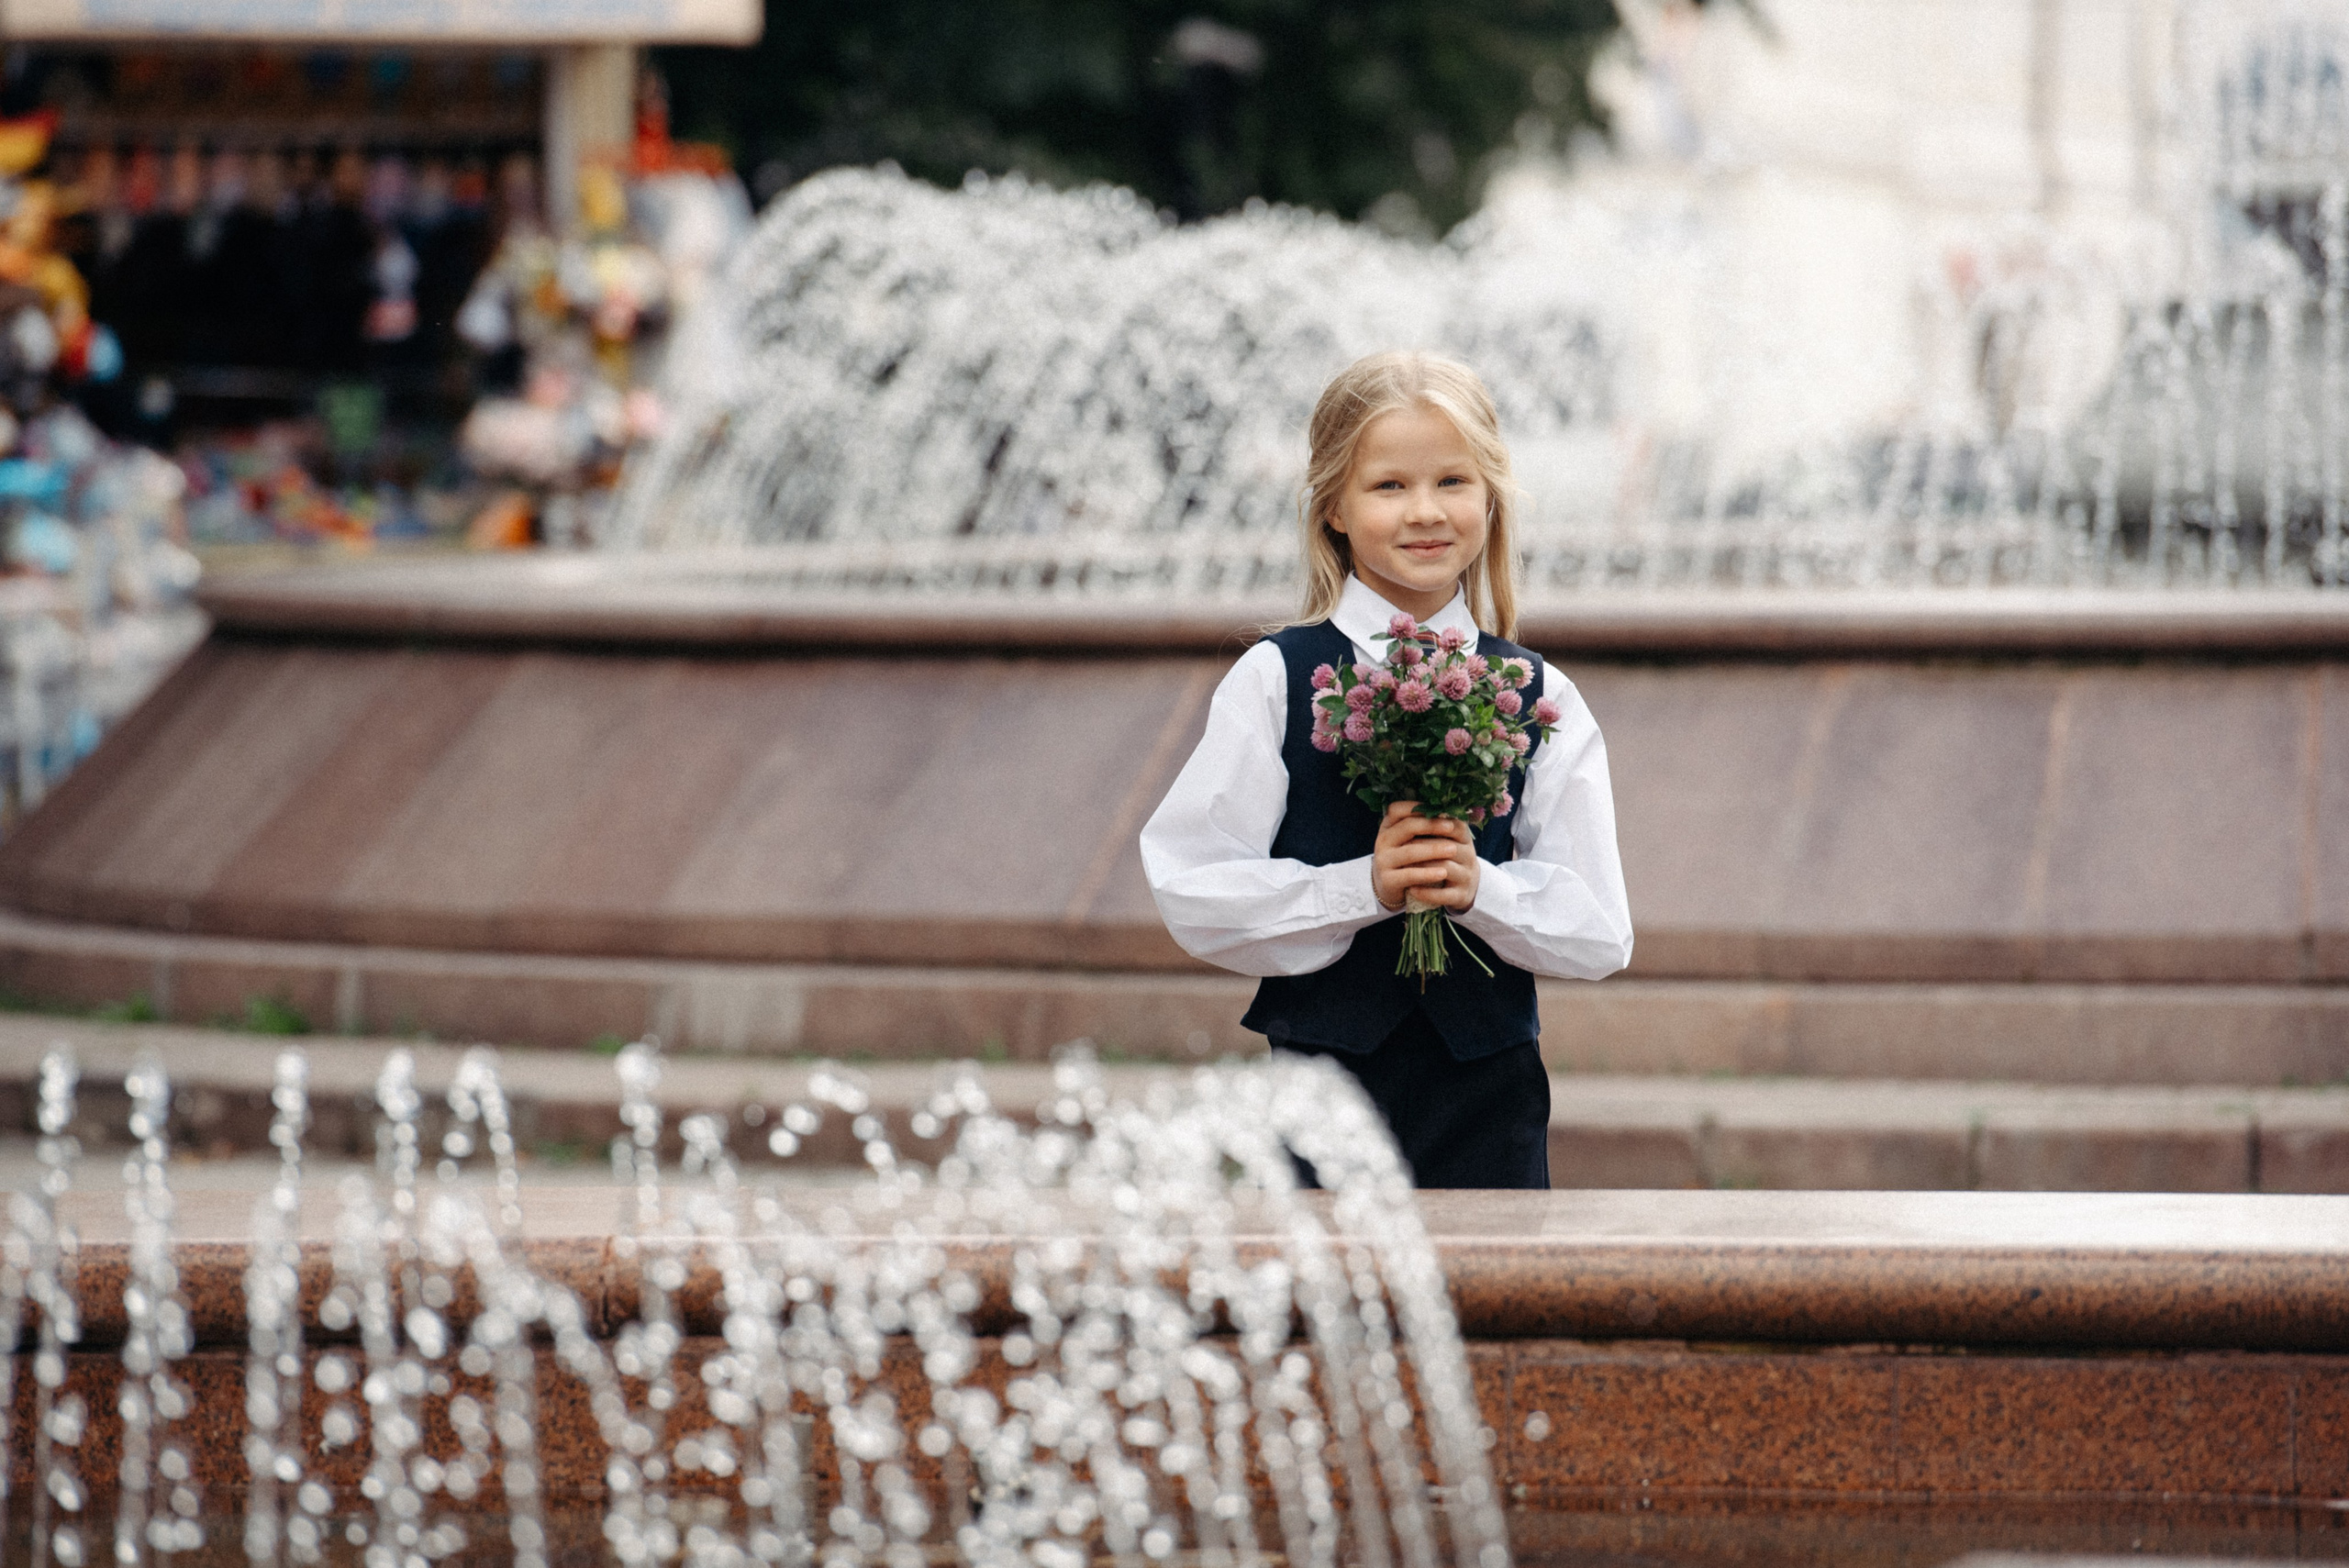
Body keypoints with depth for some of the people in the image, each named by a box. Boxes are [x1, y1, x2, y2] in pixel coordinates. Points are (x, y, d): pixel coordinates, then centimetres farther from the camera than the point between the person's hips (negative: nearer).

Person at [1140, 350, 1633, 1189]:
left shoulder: (1537, 700, 6)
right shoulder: (1277, 682, 1)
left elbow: (1600, 932, 2)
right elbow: (1195, 895, -6)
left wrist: (1481, 889, -16)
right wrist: (1362, 888, -17)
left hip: (1487, 1095, 2)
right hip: (1324, 1080, -2)